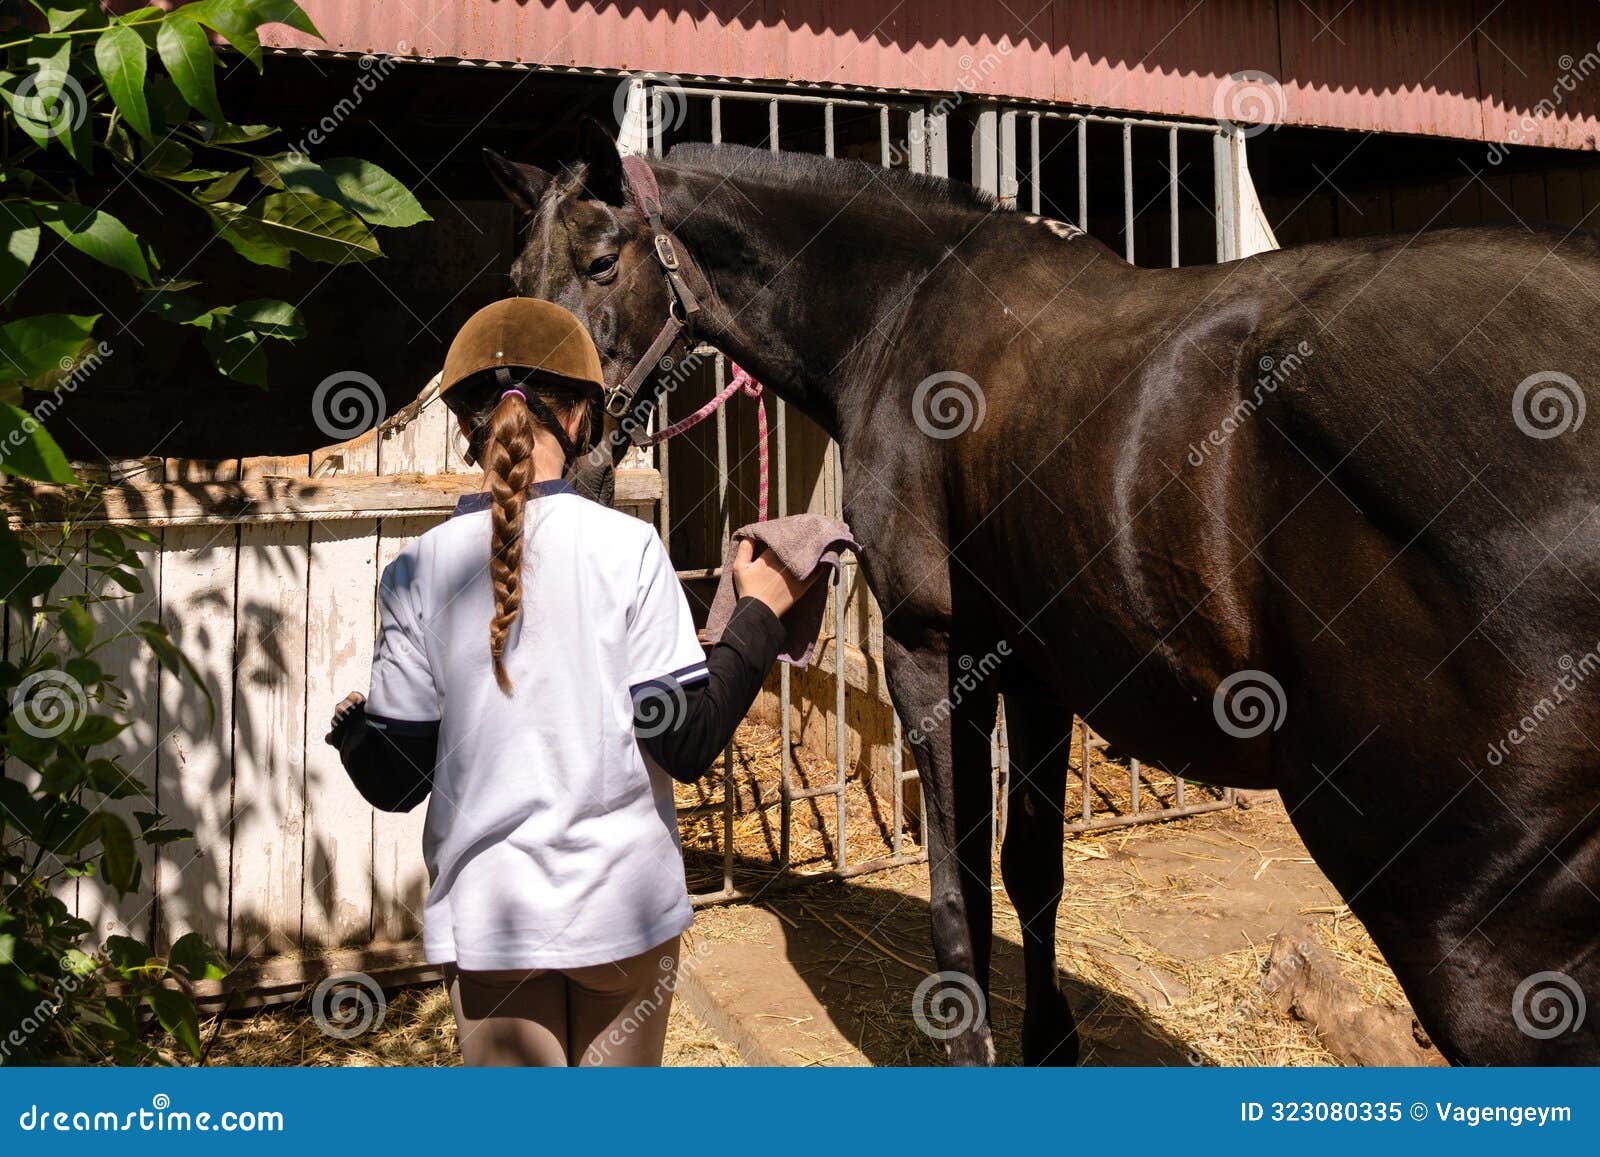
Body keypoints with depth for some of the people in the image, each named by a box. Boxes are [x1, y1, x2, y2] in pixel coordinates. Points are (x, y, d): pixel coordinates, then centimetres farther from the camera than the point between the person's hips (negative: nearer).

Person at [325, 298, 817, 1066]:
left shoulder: (418, 571, -5)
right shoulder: (627, 549, -10)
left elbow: (394, 781, -3)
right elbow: (687, 744, -11)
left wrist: (348, 727, 20)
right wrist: (759, 614, 1)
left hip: (487, 915, 1)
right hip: (622, 902, 0)